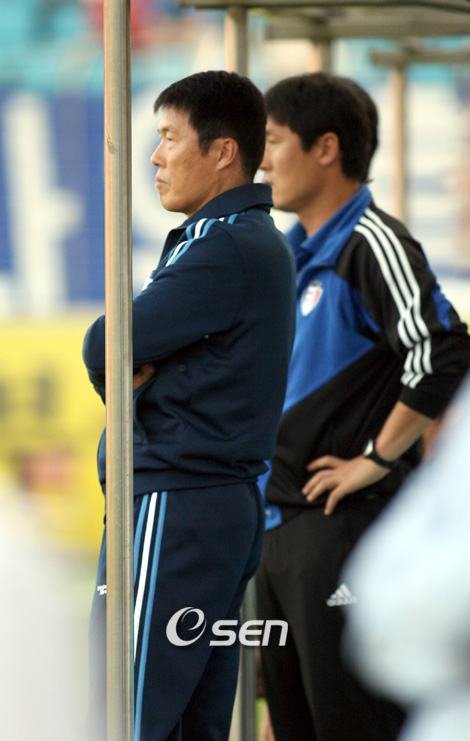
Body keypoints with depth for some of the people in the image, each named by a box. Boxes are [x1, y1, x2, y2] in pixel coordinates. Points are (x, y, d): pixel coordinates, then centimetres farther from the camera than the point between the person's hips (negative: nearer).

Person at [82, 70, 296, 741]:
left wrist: (124, 377, 6)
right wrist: (141, 367, -2)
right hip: (230, 502, 10)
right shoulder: (260, 242, 17)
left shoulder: (223, 251, -15)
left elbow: (104, 349, -14)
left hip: (174, 508, -10)